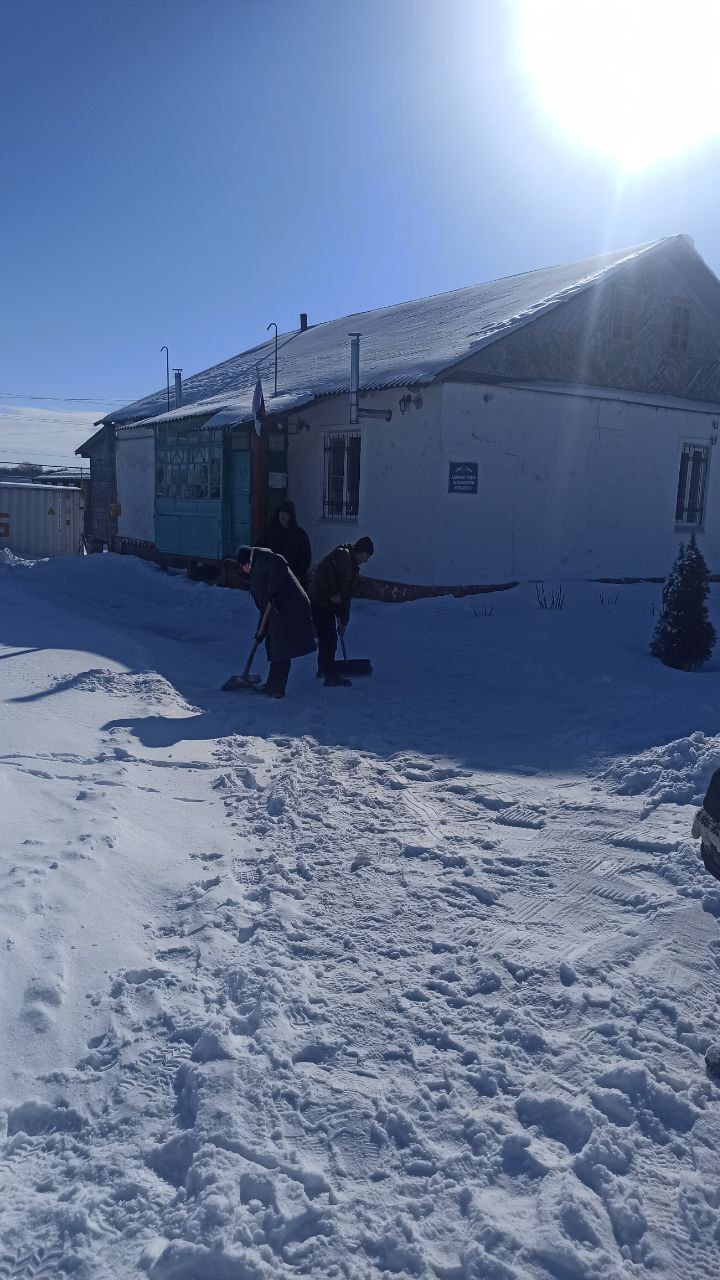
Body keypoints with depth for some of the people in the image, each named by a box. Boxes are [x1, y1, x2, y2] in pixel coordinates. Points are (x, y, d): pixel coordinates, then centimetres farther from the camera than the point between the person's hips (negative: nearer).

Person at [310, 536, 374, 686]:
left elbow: (346, 595, 21)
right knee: (328, 639, -9)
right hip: (319, 604, -10)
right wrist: (333, 593, -23)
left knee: (328, 639, 18)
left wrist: (343, 620, 20)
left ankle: (324, 669, 33)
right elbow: (323, 571, -28)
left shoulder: (353, 567, 19)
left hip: (328, 606, 10)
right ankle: (331, 676, -6)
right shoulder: (341, 556, -12)